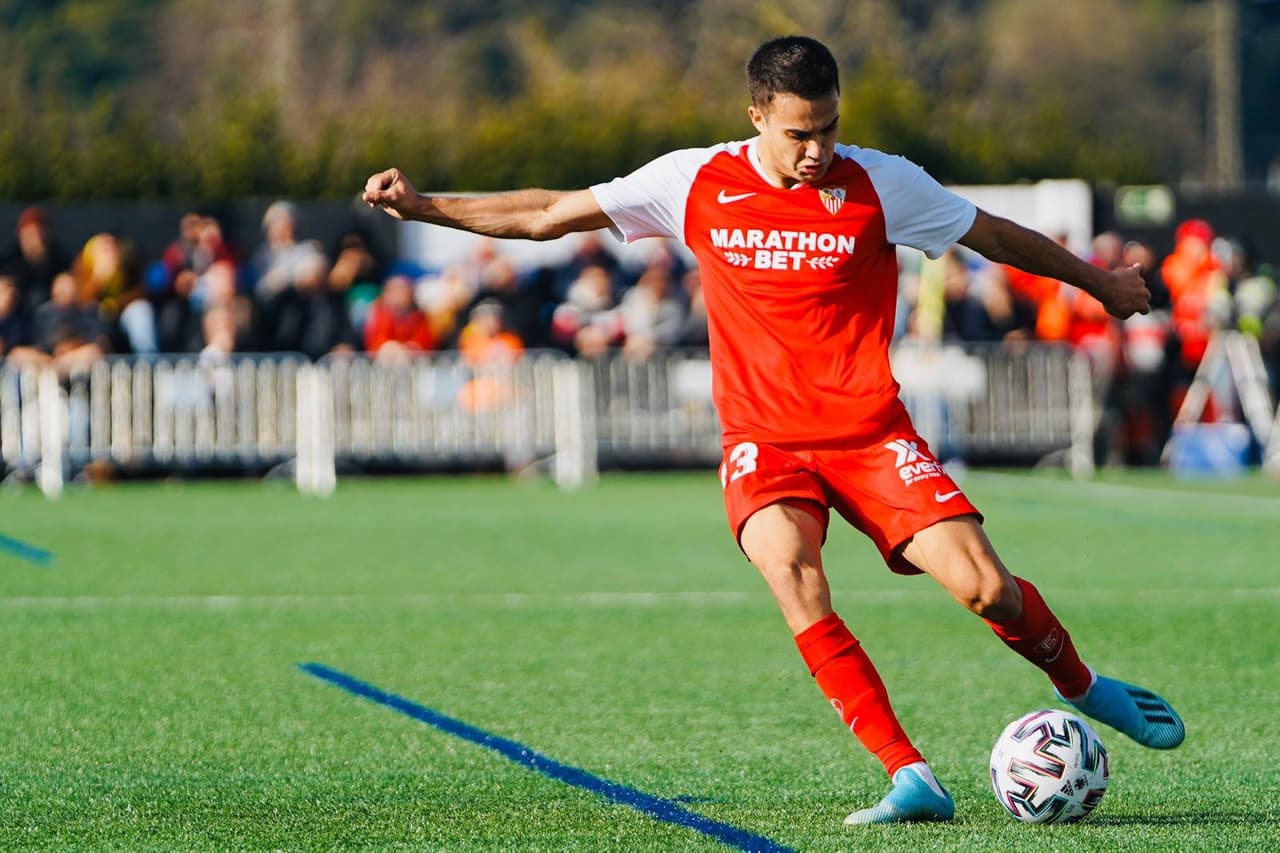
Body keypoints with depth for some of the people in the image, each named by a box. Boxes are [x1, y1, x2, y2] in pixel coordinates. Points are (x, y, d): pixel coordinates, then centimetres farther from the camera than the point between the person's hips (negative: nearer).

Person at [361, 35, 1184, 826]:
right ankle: (911, 779, -27)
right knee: (792, 574, -30)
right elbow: (550, 215, 8)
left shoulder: (882, 183, -5)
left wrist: (1100, 281, 20)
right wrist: (424, 206, 4)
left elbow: (996, 235, 10)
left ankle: (1083, 687, 20)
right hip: (765, 441, 1)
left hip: (870, 433, -1)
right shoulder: (698, 183, -1)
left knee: (986, 589, -15)